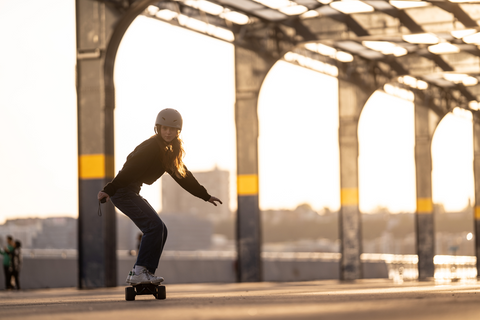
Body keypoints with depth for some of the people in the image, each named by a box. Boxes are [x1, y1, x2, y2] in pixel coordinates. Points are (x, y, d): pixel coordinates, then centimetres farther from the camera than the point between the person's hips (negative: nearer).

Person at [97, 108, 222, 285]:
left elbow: (183, 176, 22)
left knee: (160, 230, 6)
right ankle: (139, 272, -19)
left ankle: (146, 273, 6)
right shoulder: (151, 147, -16)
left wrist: (206, 196, 25)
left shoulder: (168, 151, 14)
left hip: (132, 192, 10)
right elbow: (129, 169, -24)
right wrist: (109, 190, -30)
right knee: (154, 226, -19)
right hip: (123, 191, -10)